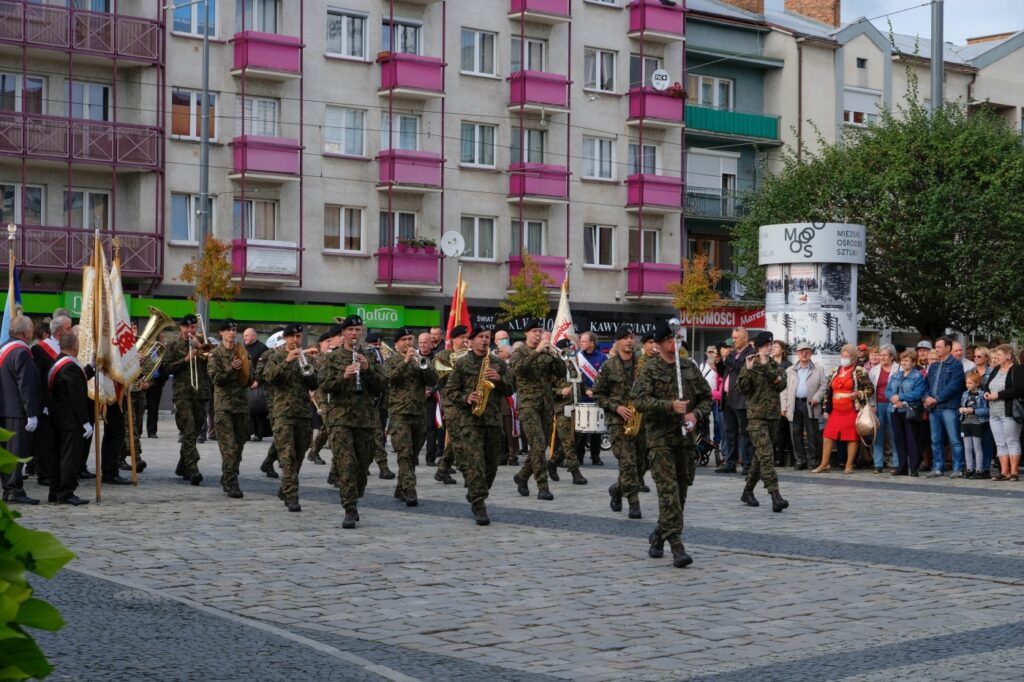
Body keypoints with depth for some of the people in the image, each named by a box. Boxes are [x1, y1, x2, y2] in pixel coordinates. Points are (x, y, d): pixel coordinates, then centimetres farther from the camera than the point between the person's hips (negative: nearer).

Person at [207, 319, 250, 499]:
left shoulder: (243, 352, 12)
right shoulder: (216, 353, 0)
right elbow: (215, 378, -8)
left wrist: (248, 377, -7)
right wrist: (232, 369, -20)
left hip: (242, 403, 4)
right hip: (223, 404, -4)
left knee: (239, 444, 9)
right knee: (229, 446, -11)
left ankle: (227, 478, 23)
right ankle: (231, 483, -13)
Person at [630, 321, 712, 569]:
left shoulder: (690, 368, 11)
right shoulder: (650, 369, -2)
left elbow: (707, 398, 16)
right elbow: (640, 400, -13)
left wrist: (695, 414, -4)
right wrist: (670, 405, -23)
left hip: (686, 438, 5)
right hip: (660, 438, -5)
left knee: (681, 490, 12)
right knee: (669, 490, -13)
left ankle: (659, 535, 31)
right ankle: (676, 546, -16)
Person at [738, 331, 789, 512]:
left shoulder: (777, 366, 10)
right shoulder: (750, 365, -1)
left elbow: (781, 385, -8)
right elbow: (742, 388, -10)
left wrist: (766, 366, -14)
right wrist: (749, 369, -21)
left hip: (774, 415, 5)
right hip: (756, 415, -5)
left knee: (761, 456, 12)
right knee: (766, 456, -16)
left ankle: (748, 492, 26)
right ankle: (775, 496, -24)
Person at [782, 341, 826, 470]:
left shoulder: (819, 369, 9)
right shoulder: (790, 371, 14)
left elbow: (823, 386, 4)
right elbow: (785, 389, 10)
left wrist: (817, 397, -12)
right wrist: (784, 406, 1)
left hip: (810, 405, -2)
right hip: (794, 405, 2)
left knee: (812, 434, -1)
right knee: (796, 434, 2)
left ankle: (812, 459, 5)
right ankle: (800, 460, 8)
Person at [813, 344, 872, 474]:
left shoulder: (859, 372, -1)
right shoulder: (835, 372, 14)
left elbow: (869, 389, -1)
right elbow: (828, 391, 17)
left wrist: (859, 394, -19)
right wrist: (826, 409, 13)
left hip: (852, 410, -5)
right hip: (836, 411, 5)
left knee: (852, 437, -1)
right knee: (828, 436, 1)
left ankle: (849, 465, 6)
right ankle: (824, 464, 8)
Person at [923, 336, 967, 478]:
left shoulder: (955, 364, -3)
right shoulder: (933, 366, 20)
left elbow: (953, 386, -12)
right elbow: (927, 384, 17)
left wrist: (936, 399, -14)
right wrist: (927, 397, -4)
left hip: (948, 406, -7)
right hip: (933, 408, 7)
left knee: (954, 440, -5)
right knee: (936, 440, 9)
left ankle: (958, 469, -2)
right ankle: (937, 468, 14)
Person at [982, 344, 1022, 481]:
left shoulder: (1017, 370, -7)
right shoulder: (996, 370, 18)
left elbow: (1019, 390, -18)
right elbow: (987, 386, 27)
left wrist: (999, 395, -18)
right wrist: (986, 393, 3)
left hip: (1009, 412, -8)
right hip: (994, 413, 8)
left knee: (1012, 442, -4)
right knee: (1000, 443, 7)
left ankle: (1014, 472, -2)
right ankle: (1004, 472, 9)